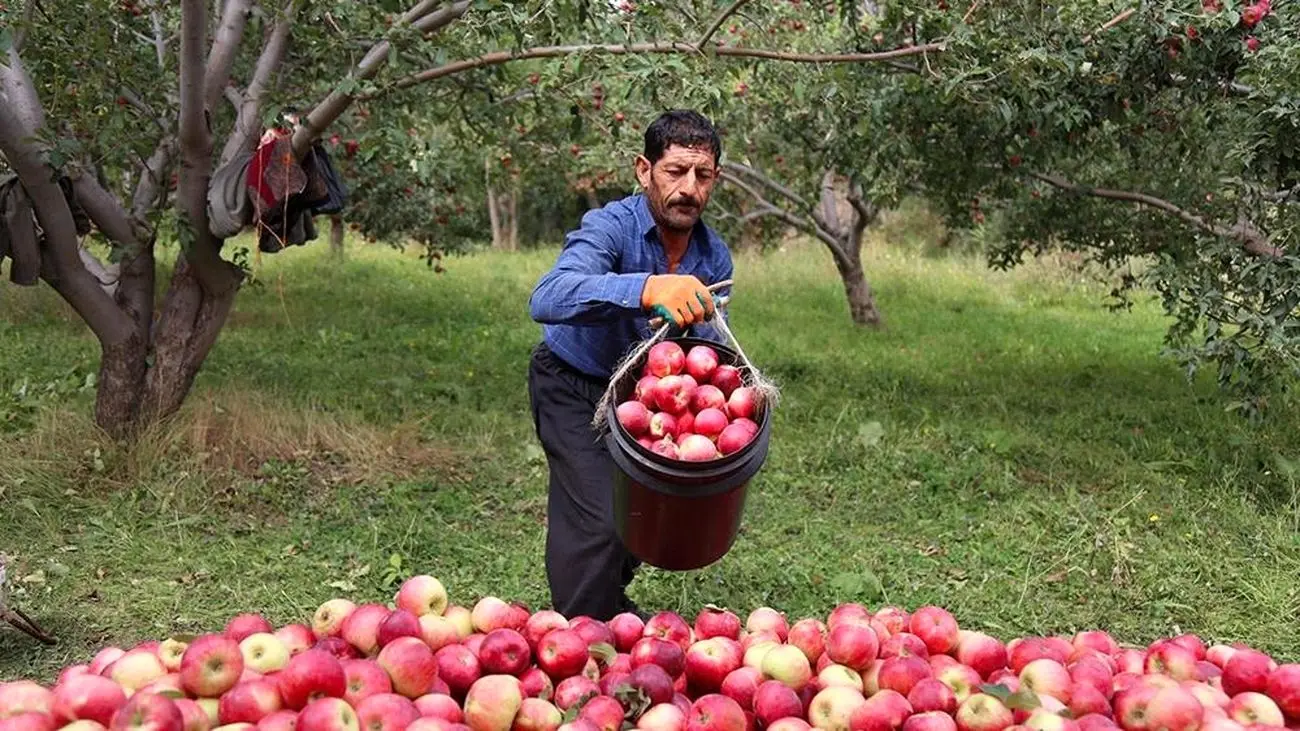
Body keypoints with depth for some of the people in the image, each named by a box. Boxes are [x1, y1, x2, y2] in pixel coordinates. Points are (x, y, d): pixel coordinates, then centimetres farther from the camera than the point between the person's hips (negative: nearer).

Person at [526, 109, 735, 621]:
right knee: (599, 518, -17)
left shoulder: (714, 257, -9)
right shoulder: (611, 227, -29)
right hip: (573, 388, -6)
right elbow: (546, 299, -48)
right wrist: (646, 289, -64)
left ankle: (611, 604, 40)